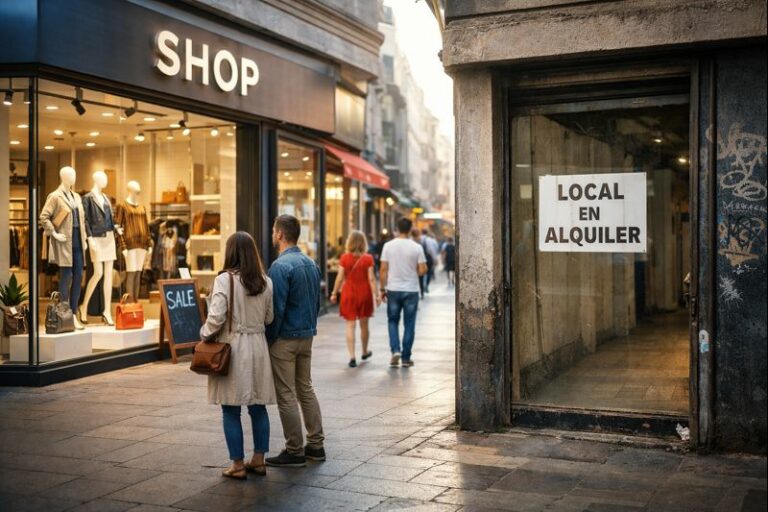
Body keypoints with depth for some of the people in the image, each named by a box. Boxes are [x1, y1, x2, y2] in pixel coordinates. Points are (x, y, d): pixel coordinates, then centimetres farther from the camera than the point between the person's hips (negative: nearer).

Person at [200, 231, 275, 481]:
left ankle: (238, 465, 10)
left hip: (232, 348, -5)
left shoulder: (225, 279, -12)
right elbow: (269, 318, 7)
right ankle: (259, 460, 21)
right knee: (258, 407, 13)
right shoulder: (265, 282, 3)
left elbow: (216, 317, -17)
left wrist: (205, 334, 0)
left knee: (231, 411, 5)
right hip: (258, 346, 5)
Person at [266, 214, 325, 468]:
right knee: (306, 389, 16)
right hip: (307, 335, 8)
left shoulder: (281, 266, -18)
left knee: (286, 395, 1)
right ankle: (315, 445, 21)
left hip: (285, 339, -8)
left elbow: (276, 309, -19)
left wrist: (267, 340, -9)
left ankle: (295, 452, 7)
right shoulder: (311, 264, 7)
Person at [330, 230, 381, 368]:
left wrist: (334, 293, 5)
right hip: (364, 294, 1)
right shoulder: (368, 258, -7)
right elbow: (371, 278, -9)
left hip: (349, 294, -1)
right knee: (364, 324, 17)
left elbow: (340, 278, -5)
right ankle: (365, 352, 34)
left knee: (350, 325, 1)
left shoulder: (344, 258, -6)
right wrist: (376, 295, -5)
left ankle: (352, 357, -7)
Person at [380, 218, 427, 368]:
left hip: (393, 289, 1)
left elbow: (383, 269, -3)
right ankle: (406, 358, 11)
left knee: (393, 321, 15)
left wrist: (383, 289, 5)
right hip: (411, 290, -1)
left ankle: (395, 350, -3)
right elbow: (422, 270, -8)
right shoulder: (417, 248, -7)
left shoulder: (388, 246, -3)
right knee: (409, 324, 8)